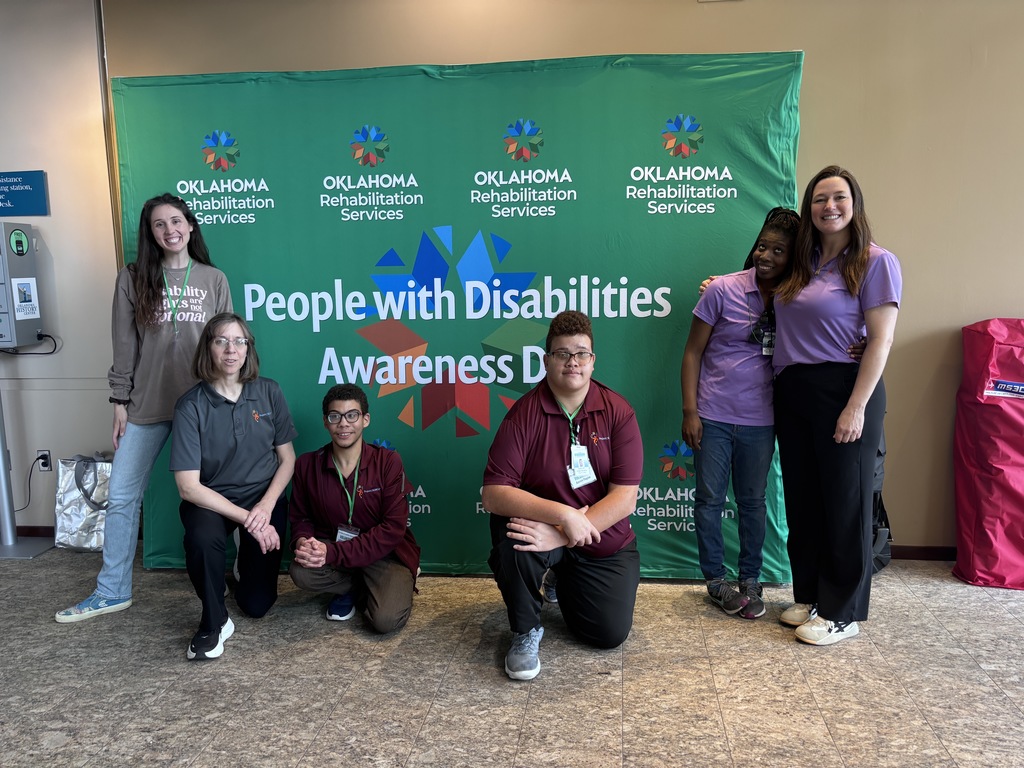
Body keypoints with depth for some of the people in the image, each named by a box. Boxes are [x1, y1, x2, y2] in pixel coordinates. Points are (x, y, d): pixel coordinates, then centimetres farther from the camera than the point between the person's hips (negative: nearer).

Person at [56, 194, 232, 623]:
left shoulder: (214, 280, 3)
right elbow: (124, 346, 3)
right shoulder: (133, 280, 3)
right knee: (122, 497, 5)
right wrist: (120, 402, 1)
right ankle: (112, 592, 19)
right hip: (146, 406, 1)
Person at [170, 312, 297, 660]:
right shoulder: (191, 405, -17)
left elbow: (288, 458, -2)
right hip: (211, 500, -2)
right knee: (203, 537, -37)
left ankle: (249, 562, 38)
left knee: (257, 604, 2)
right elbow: (188, 487, -19)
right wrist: (247, 519, -24)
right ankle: (214, 622, -10)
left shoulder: (268, 392, -9)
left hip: (264, 498, 2)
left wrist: (265, 507, -17)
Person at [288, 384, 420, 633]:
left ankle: (351, 591, 10)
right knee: (301, 572, -29)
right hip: (331, 549, 3)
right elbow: (301, 517, 7)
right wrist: (303, 542, -19)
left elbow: (394, 528, -19)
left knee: (386, 620, -26)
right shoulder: (307, 465, -6)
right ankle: (357, 586, 4)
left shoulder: (388, 461, -15)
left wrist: (334, 553, -25)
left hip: (386, 552, -3)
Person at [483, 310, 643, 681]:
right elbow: (493, 494, -23)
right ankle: (526, 631, -6)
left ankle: (567, 585, 30)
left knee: (610, 633, -6)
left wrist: (562, 536, -28)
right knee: (509, 535, -34)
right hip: (543, 526, -2)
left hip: (606, 541, 2)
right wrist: (563, 514, -34)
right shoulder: (523, 413, -16)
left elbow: (625, 497, -18)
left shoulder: (618, 412, -12)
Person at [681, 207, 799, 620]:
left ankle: (750, 580, 27)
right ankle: (716, 579, 23)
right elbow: (693, 353, -4)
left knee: (752, 501, 13)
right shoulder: (722, 290, -7)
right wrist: (689, 411, -8)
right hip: (713, 416, -2)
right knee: (709, 499, 6)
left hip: (759, 421, 2)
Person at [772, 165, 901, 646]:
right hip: (793, 393, 6)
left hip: (843, 390, -6)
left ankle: (842, 612, 15)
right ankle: (810, 596, 27)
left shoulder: (875, 262, -6)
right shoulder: (800, 267, 12)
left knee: (844, 502, 2)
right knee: (802, 498, 12)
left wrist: (857, 407, -17)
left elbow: (880, 340, -11)